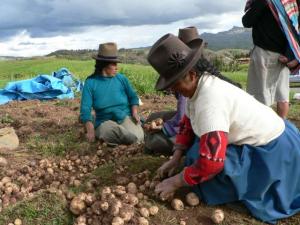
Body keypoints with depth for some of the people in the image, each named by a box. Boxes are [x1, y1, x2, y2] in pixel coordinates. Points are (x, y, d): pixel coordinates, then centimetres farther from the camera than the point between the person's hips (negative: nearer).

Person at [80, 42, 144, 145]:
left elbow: (133, 97, 13)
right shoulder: (90, 82, -3)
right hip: (105, 121, -2)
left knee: (137, 136, -28)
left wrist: (134, 112, -8)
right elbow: (85, 109, -8)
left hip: (125, 117, 3)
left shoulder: (121, 78, 2)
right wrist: (90, 129, -24)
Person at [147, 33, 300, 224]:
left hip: (273, 149, -9)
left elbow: (211, 162, -36)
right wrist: (175, 159, 0)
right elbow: (187, 124, 9)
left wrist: (175, 182, -22)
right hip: (256, 138, 9)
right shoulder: (198, 84, -5)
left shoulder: (209, 101, -33)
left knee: (210, 181, -18)